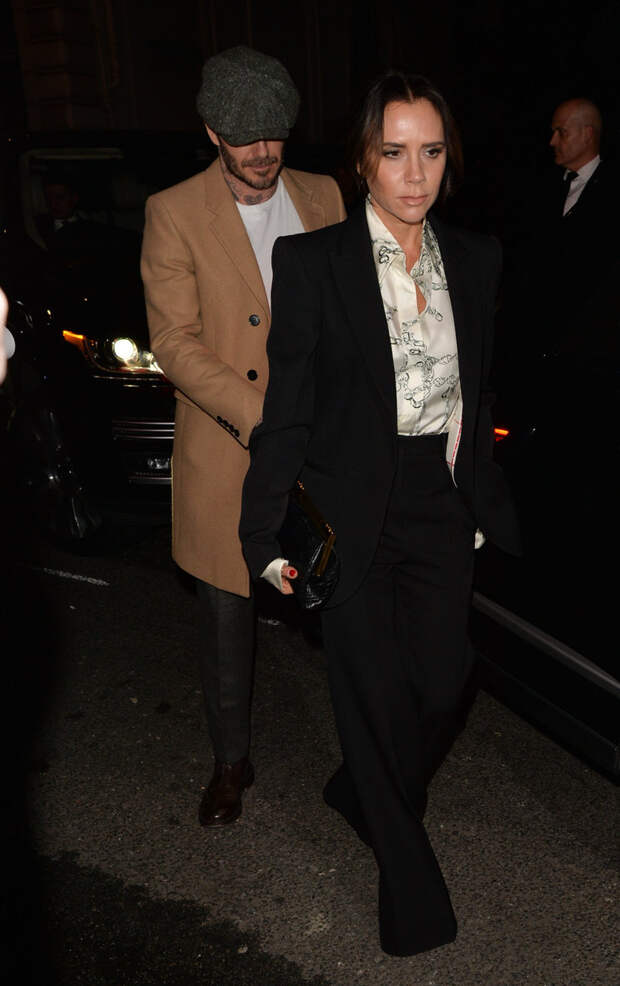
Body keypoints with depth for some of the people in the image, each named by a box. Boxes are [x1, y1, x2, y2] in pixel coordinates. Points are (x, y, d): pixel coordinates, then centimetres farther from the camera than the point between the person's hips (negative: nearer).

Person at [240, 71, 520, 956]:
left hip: (442, 509, 4)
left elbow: (477, 394, 13)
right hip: (353, 513, -4)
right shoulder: (312, 261, -7)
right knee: (379, 699, 5)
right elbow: (286, 407, -7)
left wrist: (488, 506, 15)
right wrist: (268, 531, -9)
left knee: (443, 688, 7)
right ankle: (409, 882, 30)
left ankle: (363, 794, 41)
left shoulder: (475, 259, 6)